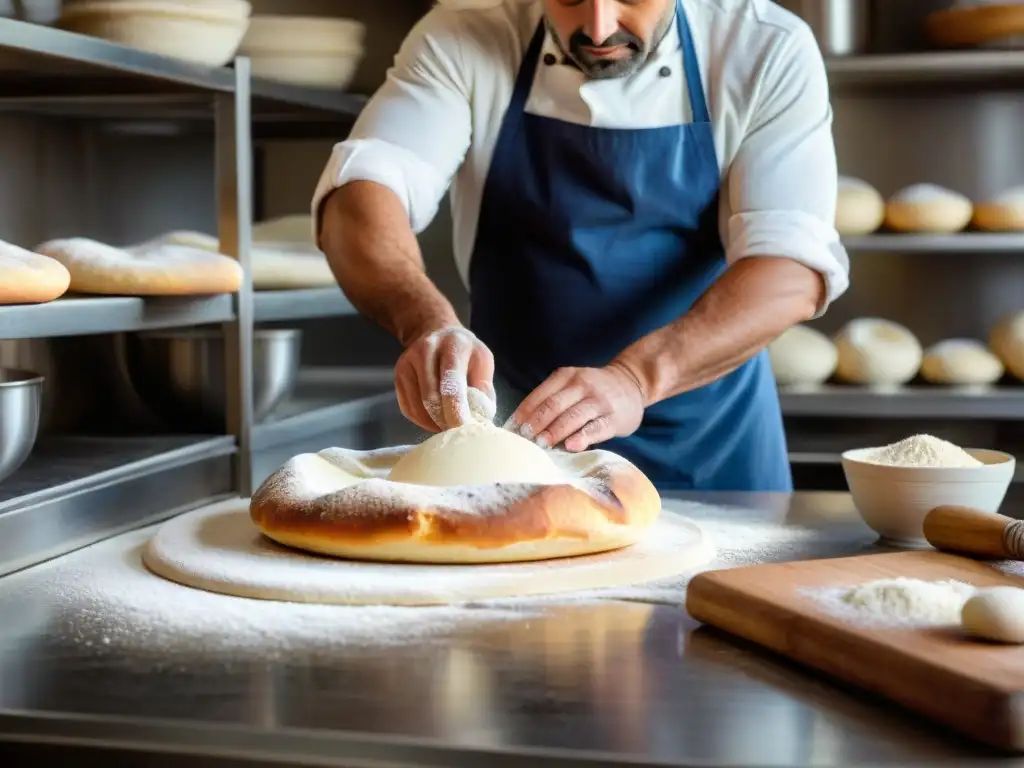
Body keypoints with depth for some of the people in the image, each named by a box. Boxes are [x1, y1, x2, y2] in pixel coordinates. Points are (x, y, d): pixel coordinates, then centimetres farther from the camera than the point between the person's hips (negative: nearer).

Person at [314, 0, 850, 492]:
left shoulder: (767, 54, -12)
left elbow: (792, 267, -21)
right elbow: (362, 194, -21)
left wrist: (635, 377, -37)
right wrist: (425, 321, -41)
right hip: (509, 435, 1)